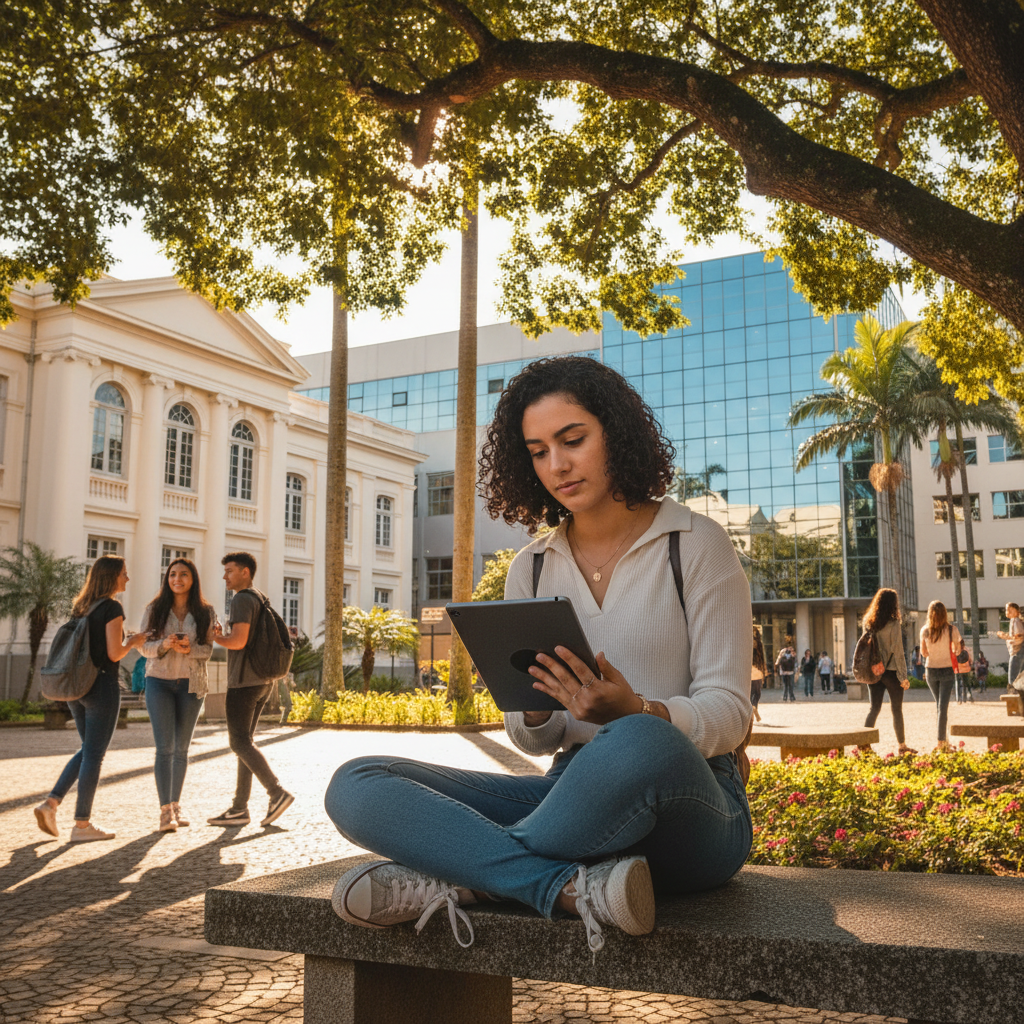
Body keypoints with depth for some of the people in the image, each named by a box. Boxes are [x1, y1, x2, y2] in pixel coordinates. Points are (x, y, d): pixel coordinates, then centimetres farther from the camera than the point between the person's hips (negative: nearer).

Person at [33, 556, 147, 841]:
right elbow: (114, 654, -17)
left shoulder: (81, 607, 11)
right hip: (102, 685, -8)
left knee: (87, 750, 20)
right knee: (94, 755, 1)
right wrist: (133, 642, 2)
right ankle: (82, 825, 7)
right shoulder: (112, 607, -13)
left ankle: (50, 803, 9)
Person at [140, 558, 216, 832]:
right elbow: (145, 647, 0)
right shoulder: (155, 609, 1)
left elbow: (208, 650, -1)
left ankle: (176, 804, 23)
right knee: (164, 747, -10)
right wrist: (165, 644, -21)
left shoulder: (205, 612, 1)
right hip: (159, 681, -1)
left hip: (190, 684, 1)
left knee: (181, 748, 9)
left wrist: (189, 649, -22)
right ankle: (165, 810, -9)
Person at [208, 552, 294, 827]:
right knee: (243, 742, 10)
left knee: (239, 742, -6)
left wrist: (215, 637, -4)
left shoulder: (242, 600, -11)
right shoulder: (261, 600, 19)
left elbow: (239, 641, -22)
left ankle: (277, 792, -13)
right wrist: (223, 636, 15)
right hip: (264, 681, 10)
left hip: (244, 681, -10)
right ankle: (239, 808, 10)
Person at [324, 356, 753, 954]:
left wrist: (633, 712, -25)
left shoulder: (697, 544, 2)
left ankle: (459, 873, -20)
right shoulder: (531, 571, 13)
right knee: (356, 787, -15)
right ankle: (574, 889, -30)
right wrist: (536, 709, -12)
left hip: (691, 806, -4)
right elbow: (535, 740, 13)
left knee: (638, 745, -42)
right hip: (575, 790, 4)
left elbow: (730, 713, -4)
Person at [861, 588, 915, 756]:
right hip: (891, 671, -5)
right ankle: (902, 746, 16)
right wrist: (903, 677, -9)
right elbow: (898, 652, -13)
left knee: (874, 708, 9)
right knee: (897, 710, 8)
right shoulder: (893, 625, -13)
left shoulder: (868, 623, 3)